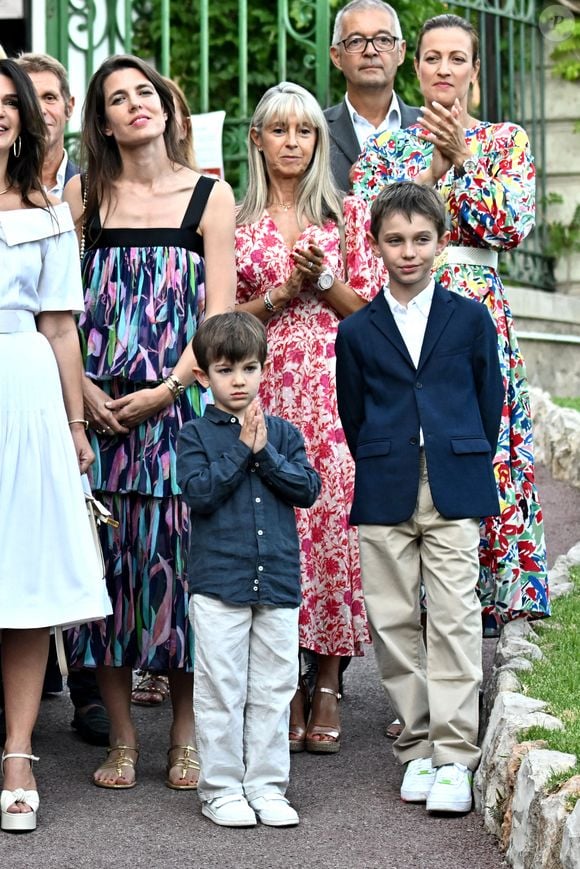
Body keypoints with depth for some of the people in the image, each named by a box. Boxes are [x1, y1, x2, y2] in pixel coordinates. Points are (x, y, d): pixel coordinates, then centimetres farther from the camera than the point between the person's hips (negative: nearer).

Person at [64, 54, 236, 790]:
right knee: (105, 556, 0)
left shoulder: (209, 196, 6)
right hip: (98, 406, 1)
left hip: (178, 400, -1)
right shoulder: (83, 194, 10)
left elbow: (218, 313, 1)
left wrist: (166, 389, -10)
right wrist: (82, 388, -8)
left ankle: (183, 737, 9)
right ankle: (121, 737, 9)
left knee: (176, 553, -2)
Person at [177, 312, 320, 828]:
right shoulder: (196, 436, 1)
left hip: (279, 582, 3)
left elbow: (308, 488, -1)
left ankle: (267, 785, 15)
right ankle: (222, 789, 9)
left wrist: (265, 453, -11)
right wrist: (240, 449, -12)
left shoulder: (283, 433, 10)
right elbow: (198, 492, -12)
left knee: (274, 688, 7)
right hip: (218, 581, -3)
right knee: (221, 690, 0)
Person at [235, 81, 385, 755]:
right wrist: (282, 292, -8)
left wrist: (323, 280, -9)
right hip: (263, 391, 0)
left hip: (335, 390, 0)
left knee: (333, 523, -7)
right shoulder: (237, 220, 10)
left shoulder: (348, 214, 10)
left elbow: (373, 308, 7)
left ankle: (328, 686, 1)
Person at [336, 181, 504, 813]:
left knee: (455, 619, -6)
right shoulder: (357, 331, 7)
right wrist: (381, 476, 7)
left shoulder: (470, 318, 6)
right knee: (393, 621, 3)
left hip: (454, 491, -1)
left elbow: (490, 400, 10)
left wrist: (468, 470, 7)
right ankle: (417, 747, 13)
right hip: (384, 495, 1)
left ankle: (454, 755, -3)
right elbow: (353, 417, 12)